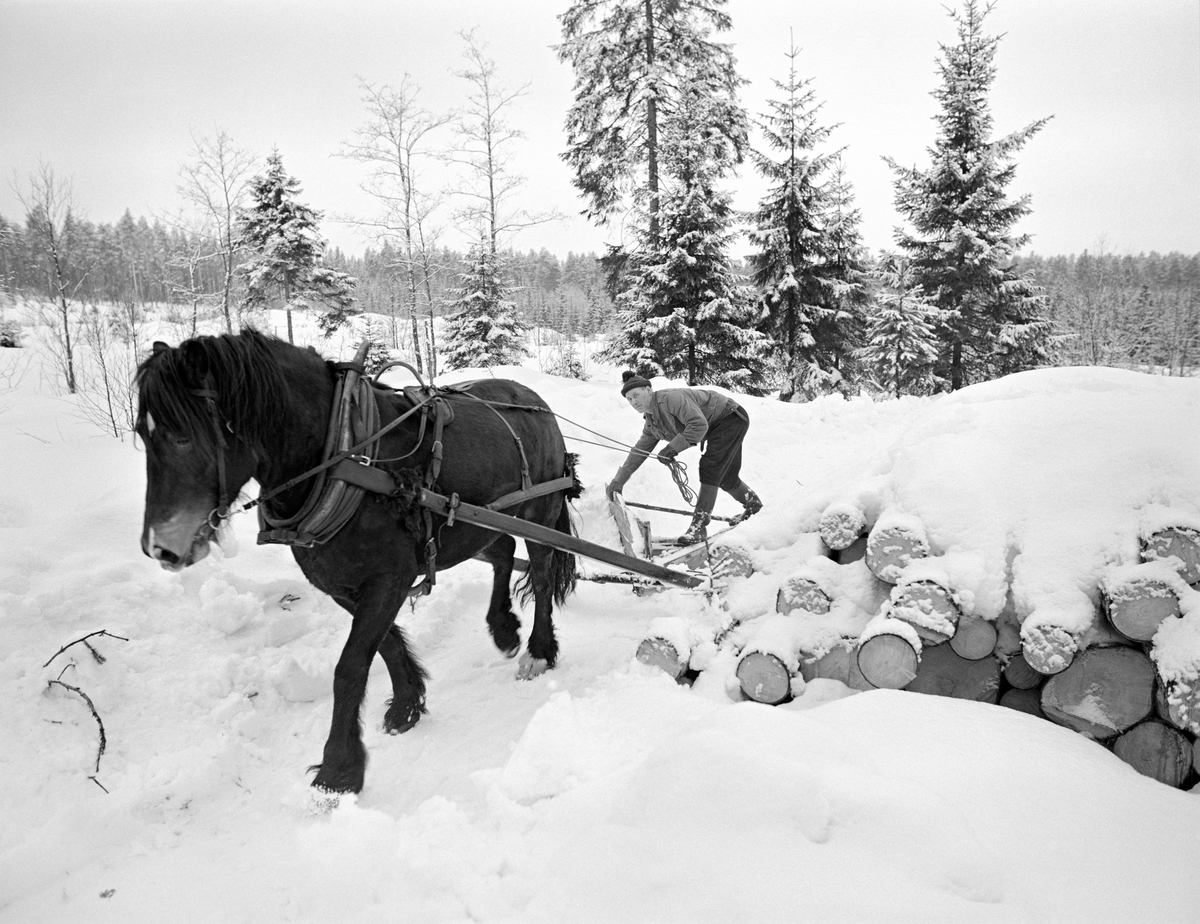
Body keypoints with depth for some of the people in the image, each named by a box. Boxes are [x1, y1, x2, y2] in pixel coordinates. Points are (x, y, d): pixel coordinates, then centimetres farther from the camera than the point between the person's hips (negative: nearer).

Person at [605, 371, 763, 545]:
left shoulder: (671, 398, -29)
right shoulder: (652, 424, 1)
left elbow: (699, 425, -36)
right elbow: (638, 452, 8)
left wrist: (672, 448, -36)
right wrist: (617, 483, 6)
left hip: (732, 418, -9)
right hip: (717, 429, 9)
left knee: (709, 467, -20)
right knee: (725, 477, 18)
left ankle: (699, 525, -18)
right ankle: (752, 503, 46)